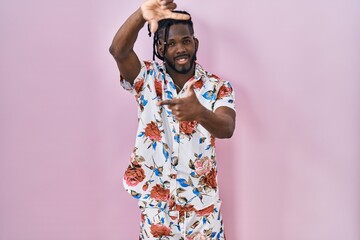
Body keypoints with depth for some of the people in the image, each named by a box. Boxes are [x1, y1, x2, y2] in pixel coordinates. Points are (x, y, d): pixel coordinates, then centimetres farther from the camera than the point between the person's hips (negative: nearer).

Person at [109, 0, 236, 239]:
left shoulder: (218, 87, -5)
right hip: (157, 202, 0)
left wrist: (200, 113, -45)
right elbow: (118, 51, -23)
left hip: (202, 202, 0)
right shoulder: (147, 78, -5)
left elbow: (227, 129, -23)